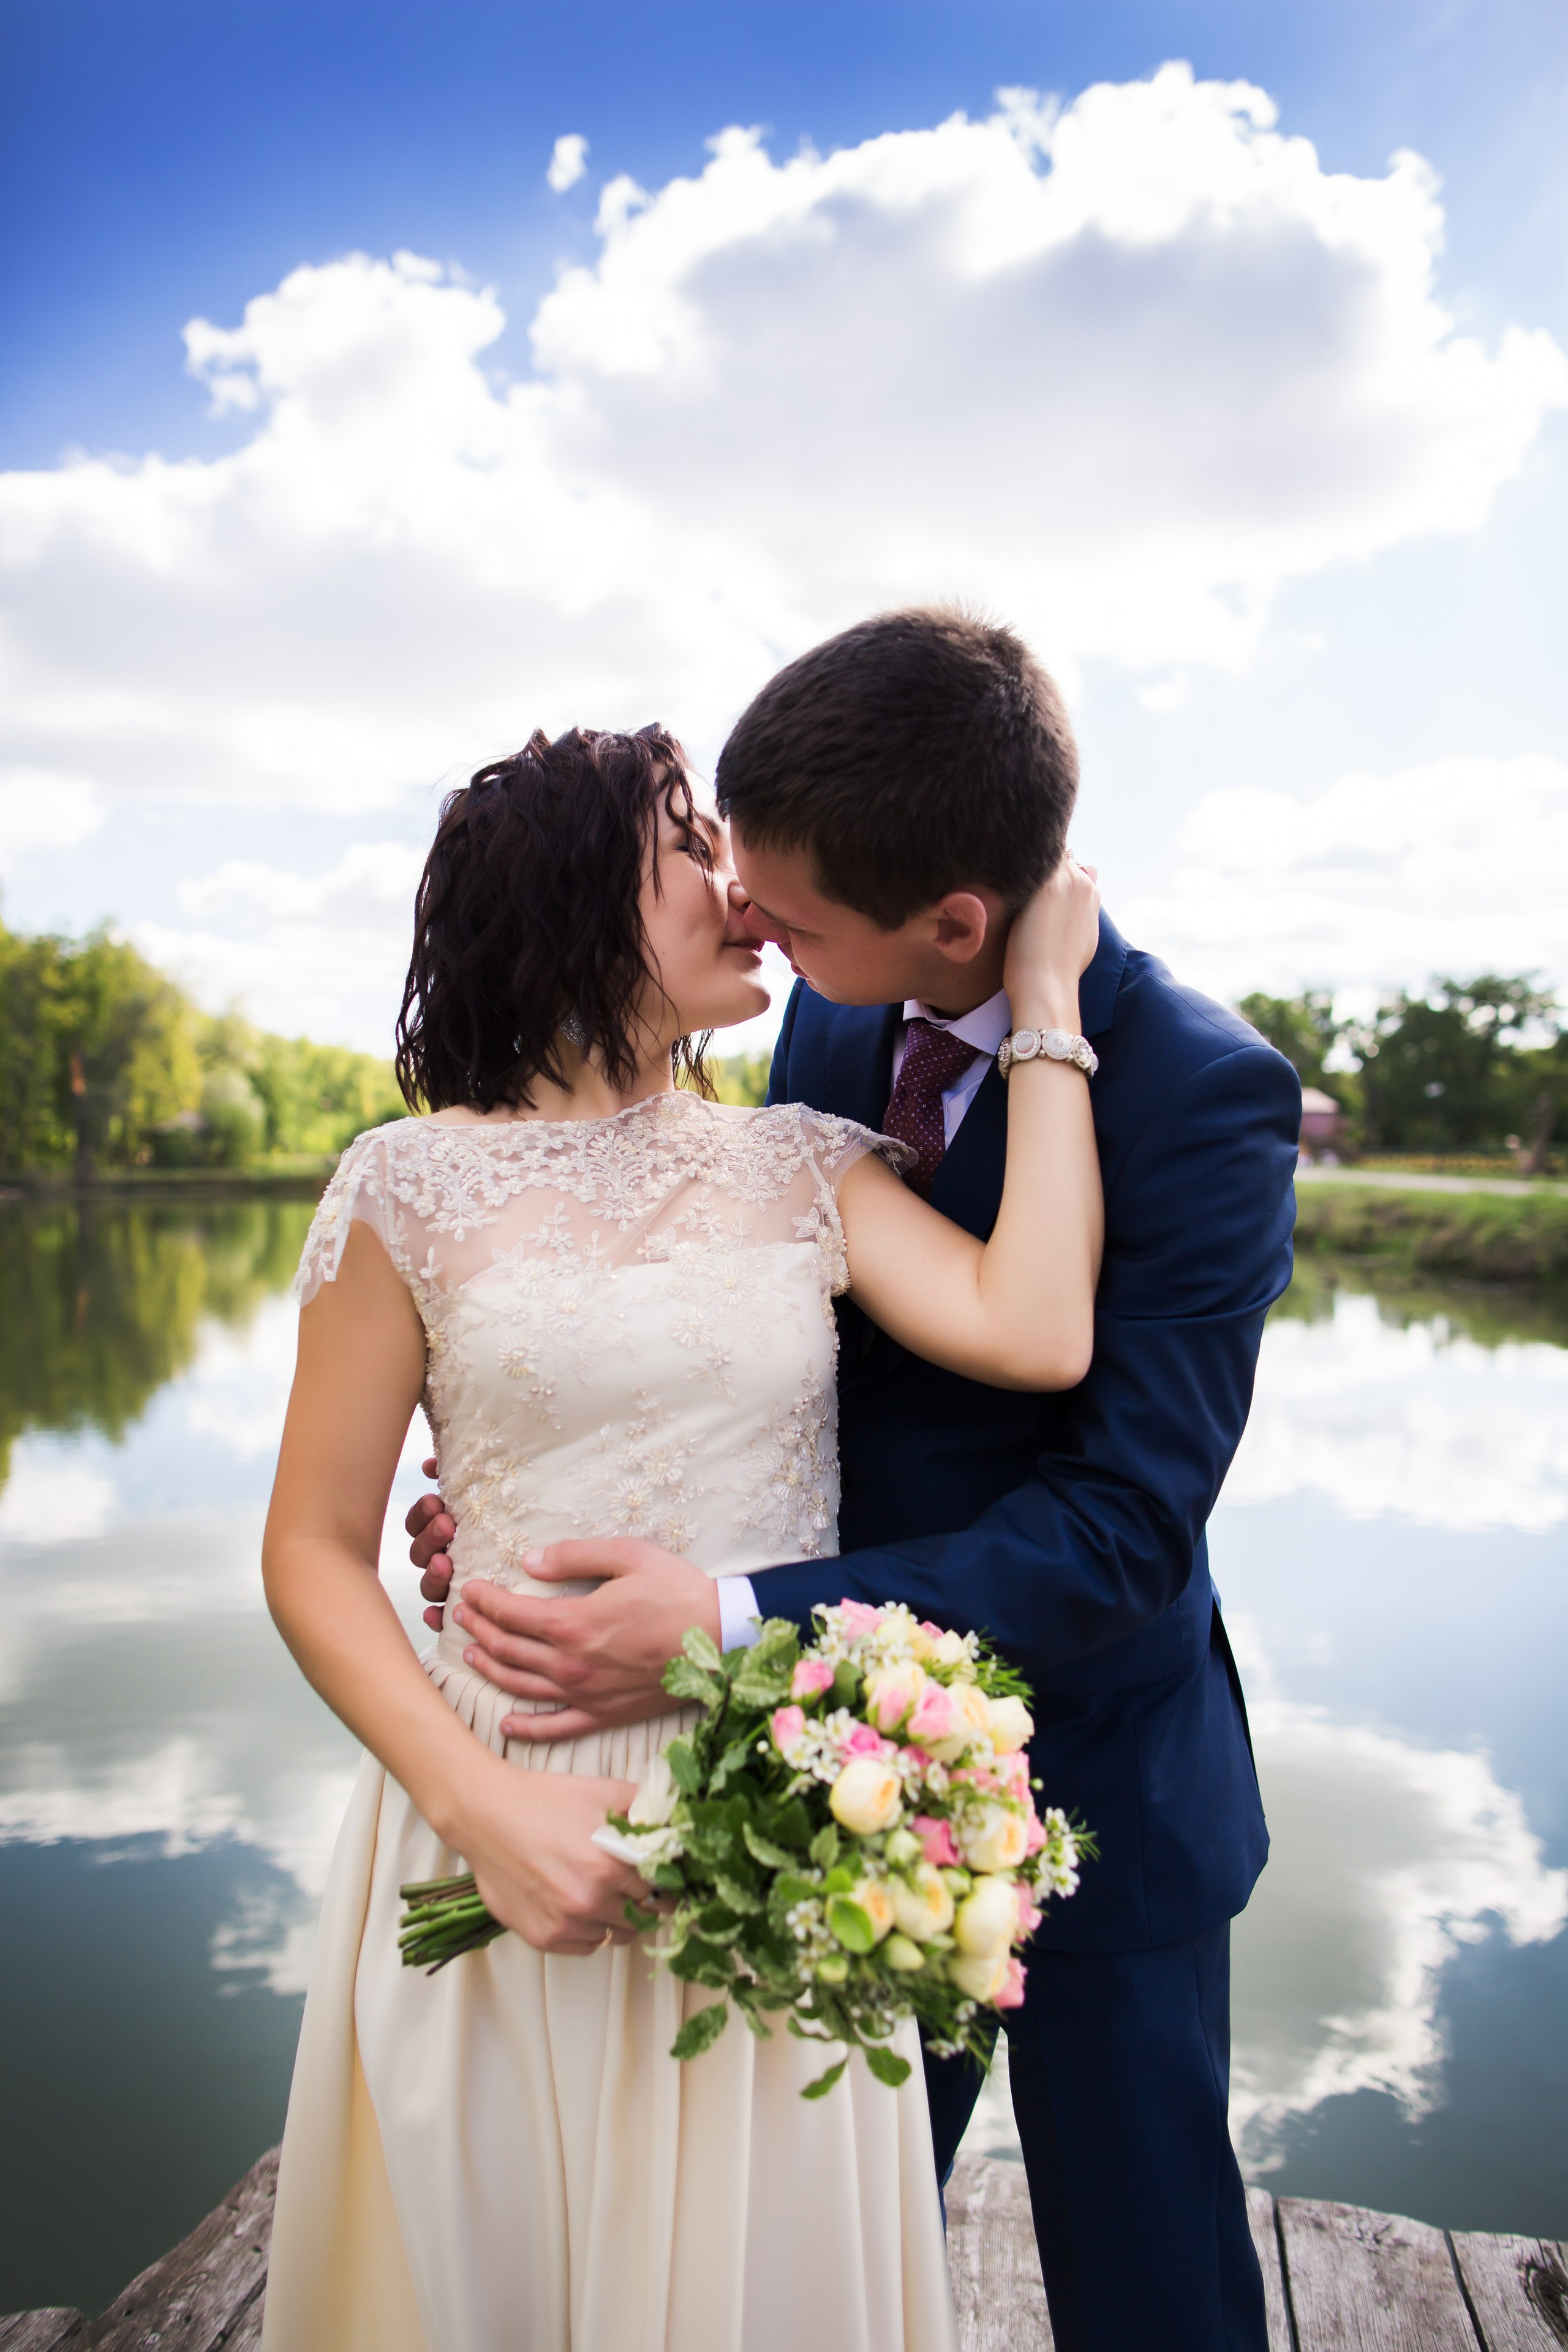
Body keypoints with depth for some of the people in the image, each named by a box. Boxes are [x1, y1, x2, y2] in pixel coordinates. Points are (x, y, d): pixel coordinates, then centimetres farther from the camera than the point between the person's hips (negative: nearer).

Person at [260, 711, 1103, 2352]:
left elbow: (1035, 1334, -15)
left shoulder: (803, 1167, 2)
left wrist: (1045, 1003, -9)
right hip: (505, 1825, -2)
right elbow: (314, 1554, -3)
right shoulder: (416, 1187, -5)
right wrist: (483, 1804, -16)